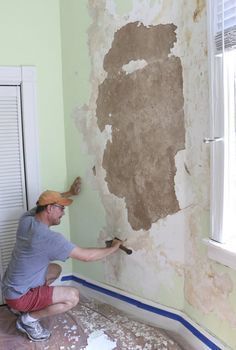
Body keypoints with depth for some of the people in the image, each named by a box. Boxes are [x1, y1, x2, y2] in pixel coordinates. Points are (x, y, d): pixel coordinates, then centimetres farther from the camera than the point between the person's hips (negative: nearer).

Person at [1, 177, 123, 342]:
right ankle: (29, 319, -2)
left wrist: (70, 193, 22)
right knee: (73, 296, -15)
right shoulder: (50, 238, -28)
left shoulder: (26, 219, -5)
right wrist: (114, 248, -11)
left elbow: (47, 200, 19)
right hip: (19, 296, -9)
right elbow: (86, 255, -24)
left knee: (56, 269, 23)